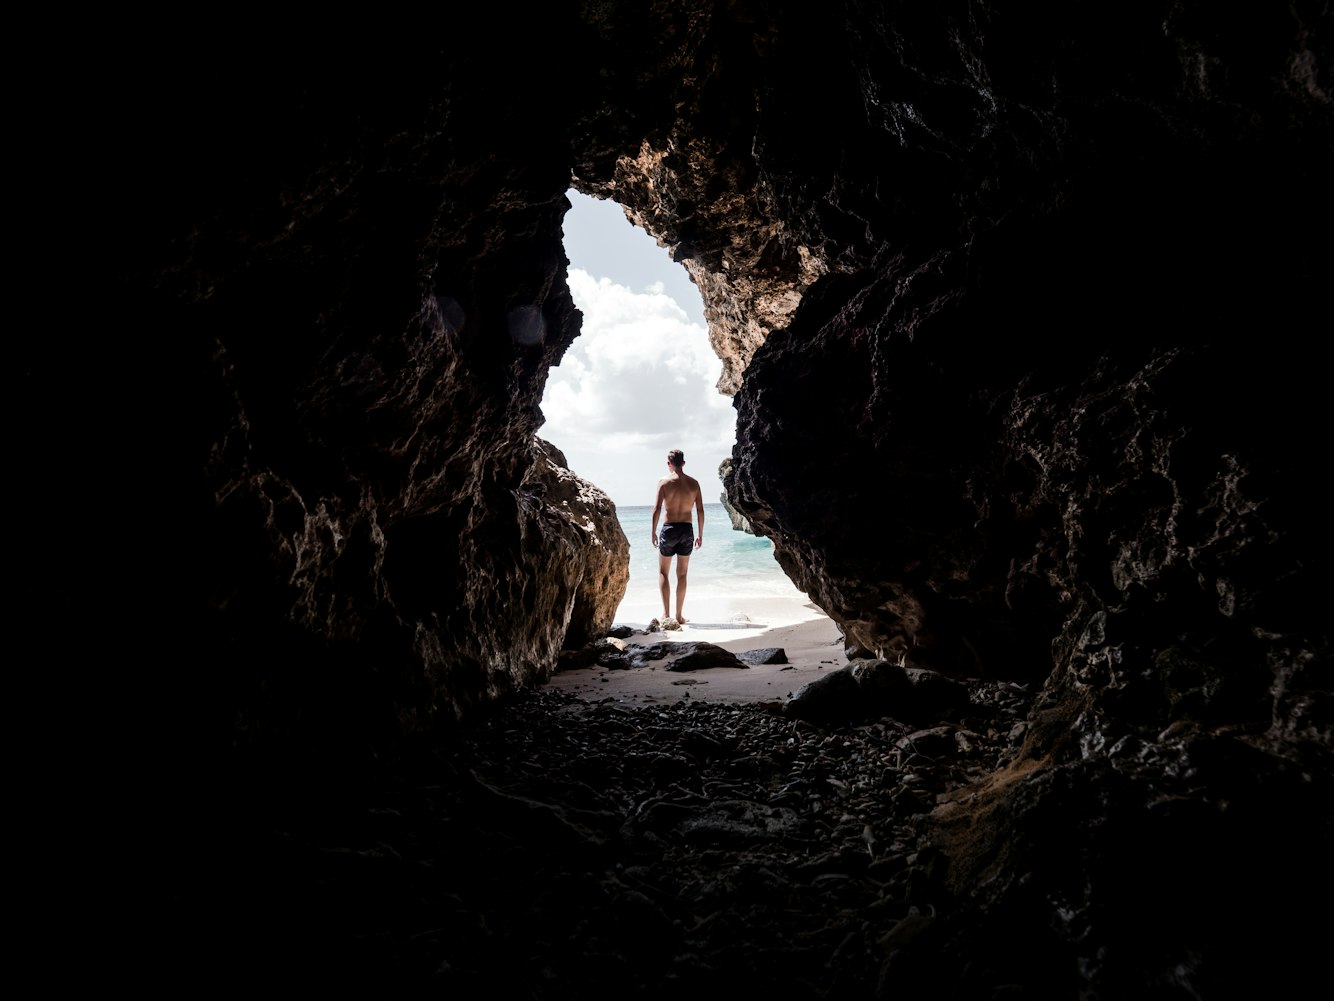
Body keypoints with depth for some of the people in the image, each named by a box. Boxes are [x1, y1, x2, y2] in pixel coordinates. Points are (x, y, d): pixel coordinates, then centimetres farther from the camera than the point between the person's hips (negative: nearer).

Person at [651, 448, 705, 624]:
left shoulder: (664, 481, -7)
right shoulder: (693, 483, 2)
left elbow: (657, 509, -11)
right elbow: (700, 511, 3)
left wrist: (653, 531, -1)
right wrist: (700, 535, 10)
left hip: (669, 529, -2)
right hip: (687, 530, 3)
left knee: (663, 572, 11)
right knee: (682, 575, 11)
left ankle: (666, 612, 0)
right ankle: (679, 615, 13)